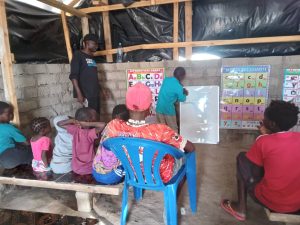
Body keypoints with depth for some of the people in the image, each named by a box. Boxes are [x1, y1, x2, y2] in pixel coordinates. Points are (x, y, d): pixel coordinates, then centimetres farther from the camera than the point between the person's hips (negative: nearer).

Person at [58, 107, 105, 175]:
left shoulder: (75, 130, -11)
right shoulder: (90, 133, -25)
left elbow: (59, 124, 2)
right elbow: (102, 125, -38)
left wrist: (72, 120, -11)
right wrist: (89, 124, -28)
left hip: (75, 168, 4)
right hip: (89, 169, -4)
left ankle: (80, 176, 19)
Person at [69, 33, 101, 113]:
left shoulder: (91, 57, 19)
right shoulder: (78, 55, -4)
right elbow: (73, 76, -13)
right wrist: (79, 93, -21)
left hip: (95, 93, 8)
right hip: (86, 94, -8)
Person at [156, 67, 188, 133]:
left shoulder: (166, 79, 0)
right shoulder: (179, 87, -17)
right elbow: (182, 99, -1)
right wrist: (184, 94, 19)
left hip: (159, 109, 6)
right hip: (168, 110, -6)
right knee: (173, 130, 13)